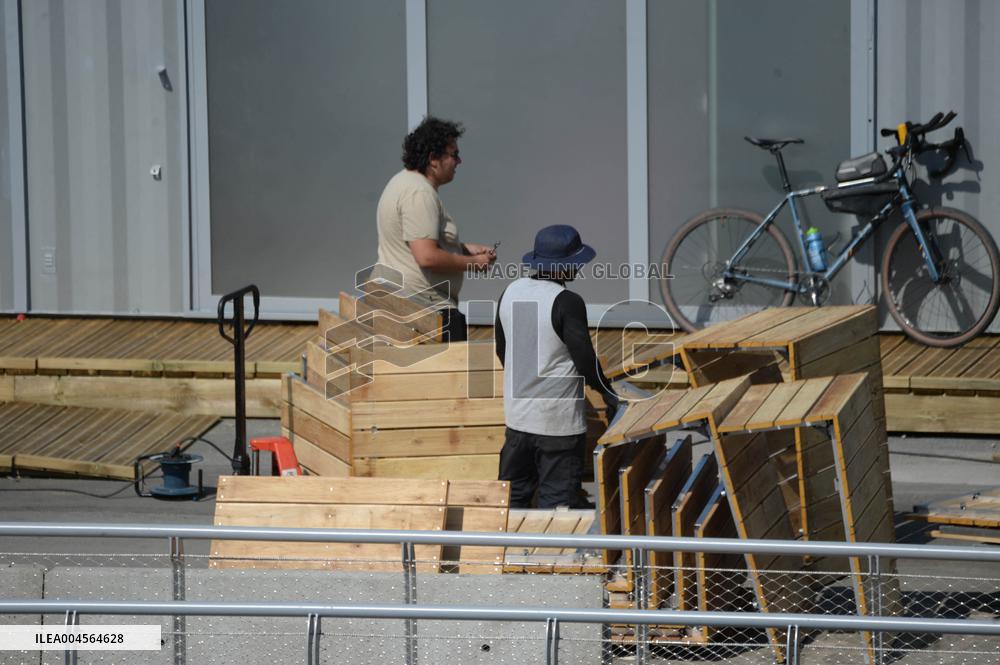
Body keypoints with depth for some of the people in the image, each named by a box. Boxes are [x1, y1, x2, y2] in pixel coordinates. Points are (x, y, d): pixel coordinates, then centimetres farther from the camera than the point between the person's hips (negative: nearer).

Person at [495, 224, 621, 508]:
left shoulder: (511, 292, 3)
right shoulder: (566, 302, -18)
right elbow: (585, 358, -16)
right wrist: (607, 392, 1)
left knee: (514, 493, 16)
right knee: (556, 498, 1)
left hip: (517, 412, 7)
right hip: (558, 420, -7)